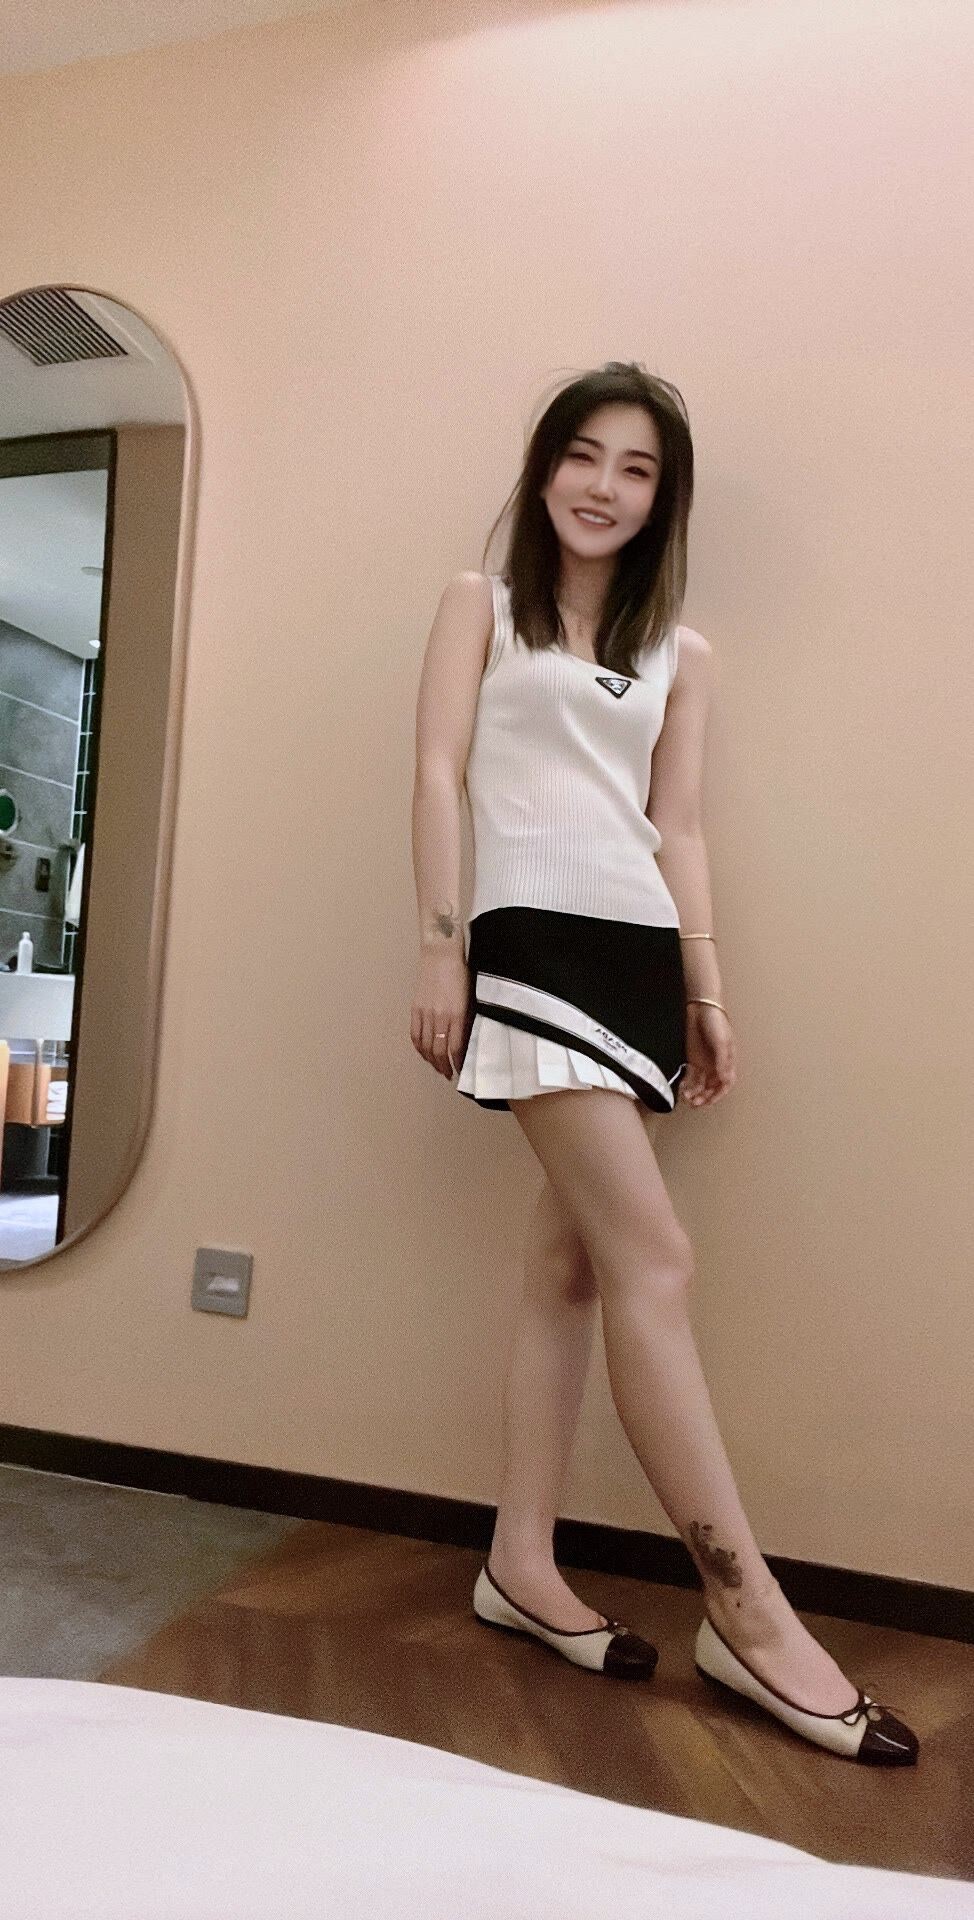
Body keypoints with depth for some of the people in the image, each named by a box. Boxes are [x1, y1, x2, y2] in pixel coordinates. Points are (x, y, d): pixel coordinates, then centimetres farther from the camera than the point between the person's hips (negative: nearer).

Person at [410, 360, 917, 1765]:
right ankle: (747, 1609, -3)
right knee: (654, 1259, -11)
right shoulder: (483, 605, 11)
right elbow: (440, 772, 1)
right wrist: (439, 945, -9)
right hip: (538, 944, -5)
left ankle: (522, 1562, 18)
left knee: (572, 1261, 6)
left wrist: (708, 995, 6)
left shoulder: (680, 652, 19)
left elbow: (677, 831, 13)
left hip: (643, 958, 5)